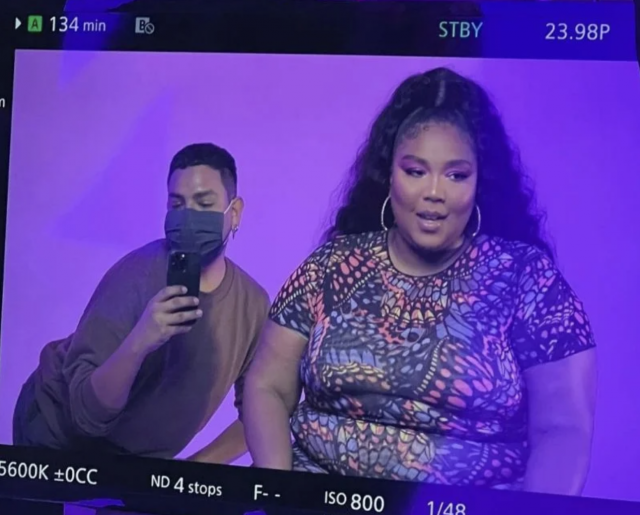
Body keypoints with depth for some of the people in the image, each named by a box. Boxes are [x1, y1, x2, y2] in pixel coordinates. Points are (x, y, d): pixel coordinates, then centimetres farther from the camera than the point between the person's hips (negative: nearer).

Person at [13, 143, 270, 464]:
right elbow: (89, 411, -30)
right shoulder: (137, 273, -26)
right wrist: (138, 343, -45)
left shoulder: (252, 303, -15)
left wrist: (198, 466, -14)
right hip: (61, 433, -4)